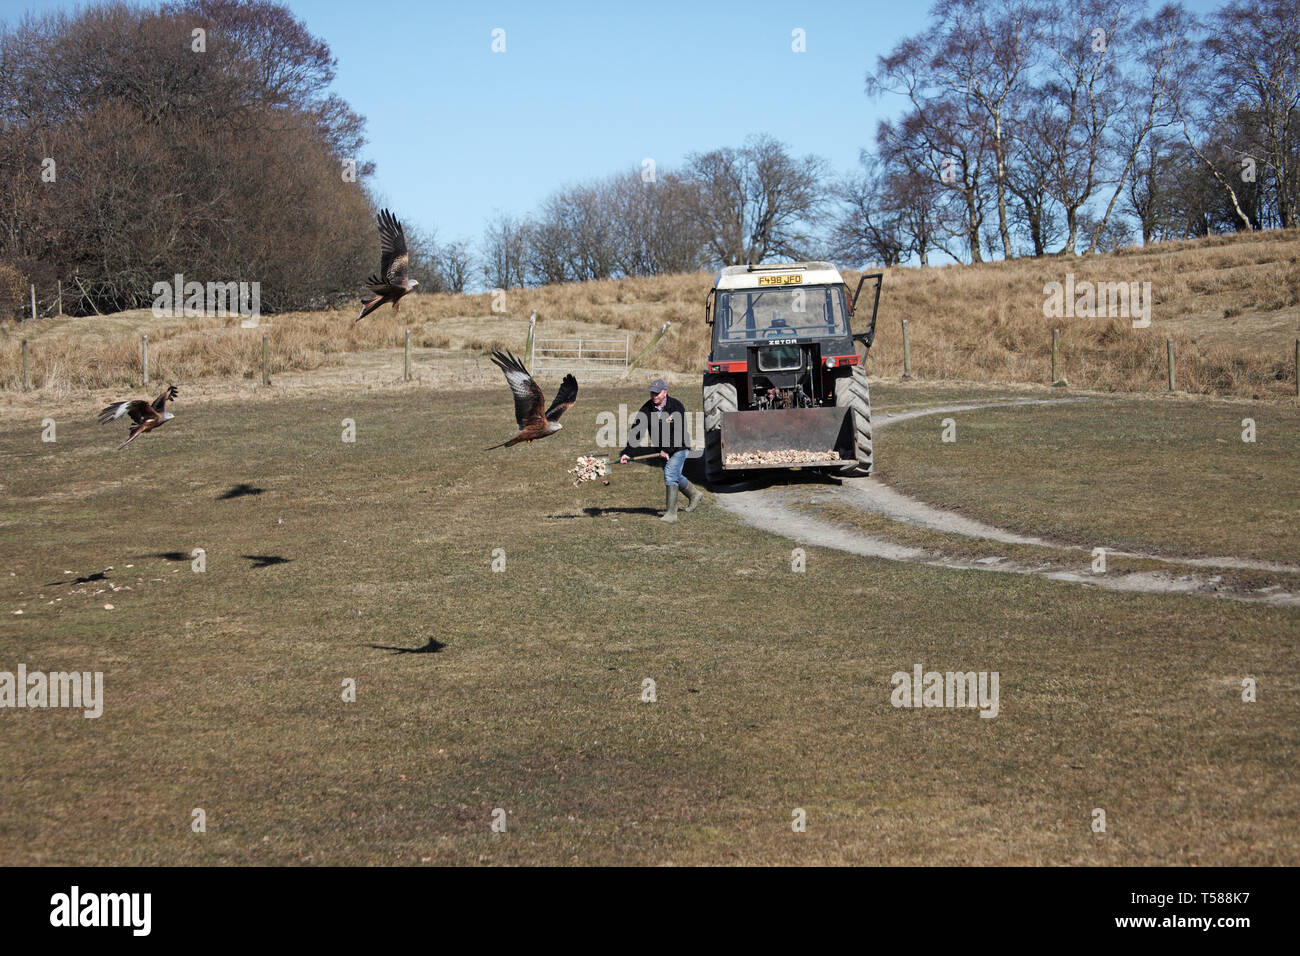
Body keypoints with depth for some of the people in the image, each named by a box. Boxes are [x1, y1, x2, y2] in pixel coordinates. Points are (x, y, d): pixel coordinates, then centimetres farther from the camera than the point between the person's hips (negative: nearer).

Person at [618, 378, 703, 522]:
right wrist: (627, 453, -23)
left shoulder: (676, 407, -20)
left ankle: (671, 513, -19)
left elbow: (679, 433, -21)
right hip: (662, 449, 6)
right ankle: (694, 494, 47)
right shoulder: (646, 409, -9)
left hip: (678, 447, -6)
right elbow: (636, 432, -14)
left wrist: (667, 450, -26)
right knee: (674, 475, 19)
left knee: (670, 474, -20)